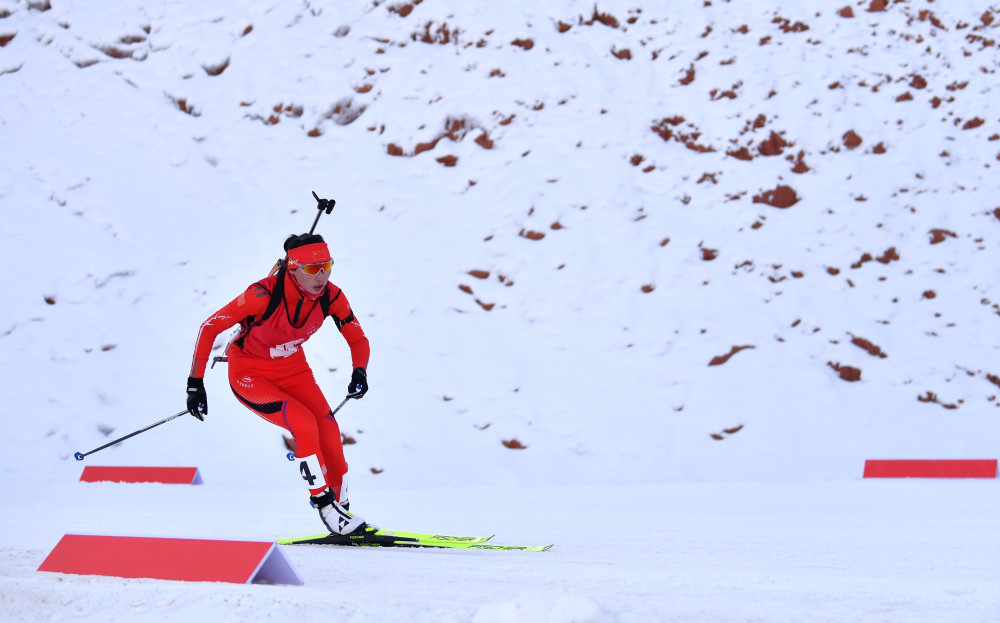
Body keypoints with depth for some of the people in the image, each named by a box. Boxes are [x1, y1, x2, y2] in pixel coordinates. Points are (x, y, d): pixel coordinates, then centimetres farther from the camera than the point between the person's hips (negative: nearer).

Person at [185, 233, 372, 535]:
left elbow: (358, 340, -2)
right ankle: (323, 503, -11)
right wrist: (195, 383, -24)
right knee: (305, 425, -25)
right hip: (250, 375, -5)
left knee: (328, 432, -12)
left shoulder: (331, 297, -17)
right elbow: (210, 327, -23)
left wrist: (360, 372, -23)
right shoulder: (265, 294, -32)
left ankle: (341, 508, 6)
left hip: (293, 370, 5)